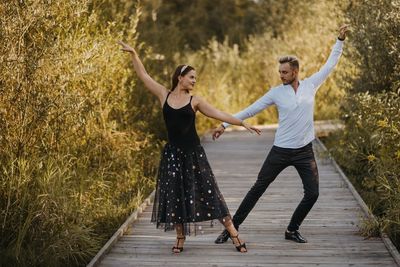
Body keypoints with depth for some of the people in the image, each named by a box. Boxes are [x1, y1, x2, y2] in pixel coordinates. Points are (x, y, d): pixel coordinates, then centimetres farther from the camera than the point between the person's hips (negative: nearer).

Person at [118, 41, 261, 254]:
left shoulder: (194, 101, 0)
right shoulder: (164, 95, 3)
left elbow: (219, 114, -2)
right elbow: (143, 75, 5)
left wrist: (243, 123, -8)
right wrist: (133, 54, 1)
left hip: (193, 152, -1)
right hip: (172, 153, 1)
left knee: (207, 191, -2)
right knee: (175, 195, 5)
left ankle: (233, 233, 3)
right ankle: (180, 238, 18)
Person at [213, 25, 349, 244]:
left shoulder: (310, 85, 1)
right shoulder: (276, 92, -3)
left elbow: (330, 64, 10)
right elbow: (251, 110, 0)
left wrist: (340, 40, 7)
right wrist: (225, 124, -2)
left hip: (305, 151, 2)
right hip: (281, 151, -2)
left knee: (312, 193, -2)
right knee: (258, 189, 1)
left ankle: (292, 230, 16)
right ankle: (232, 227, 8)